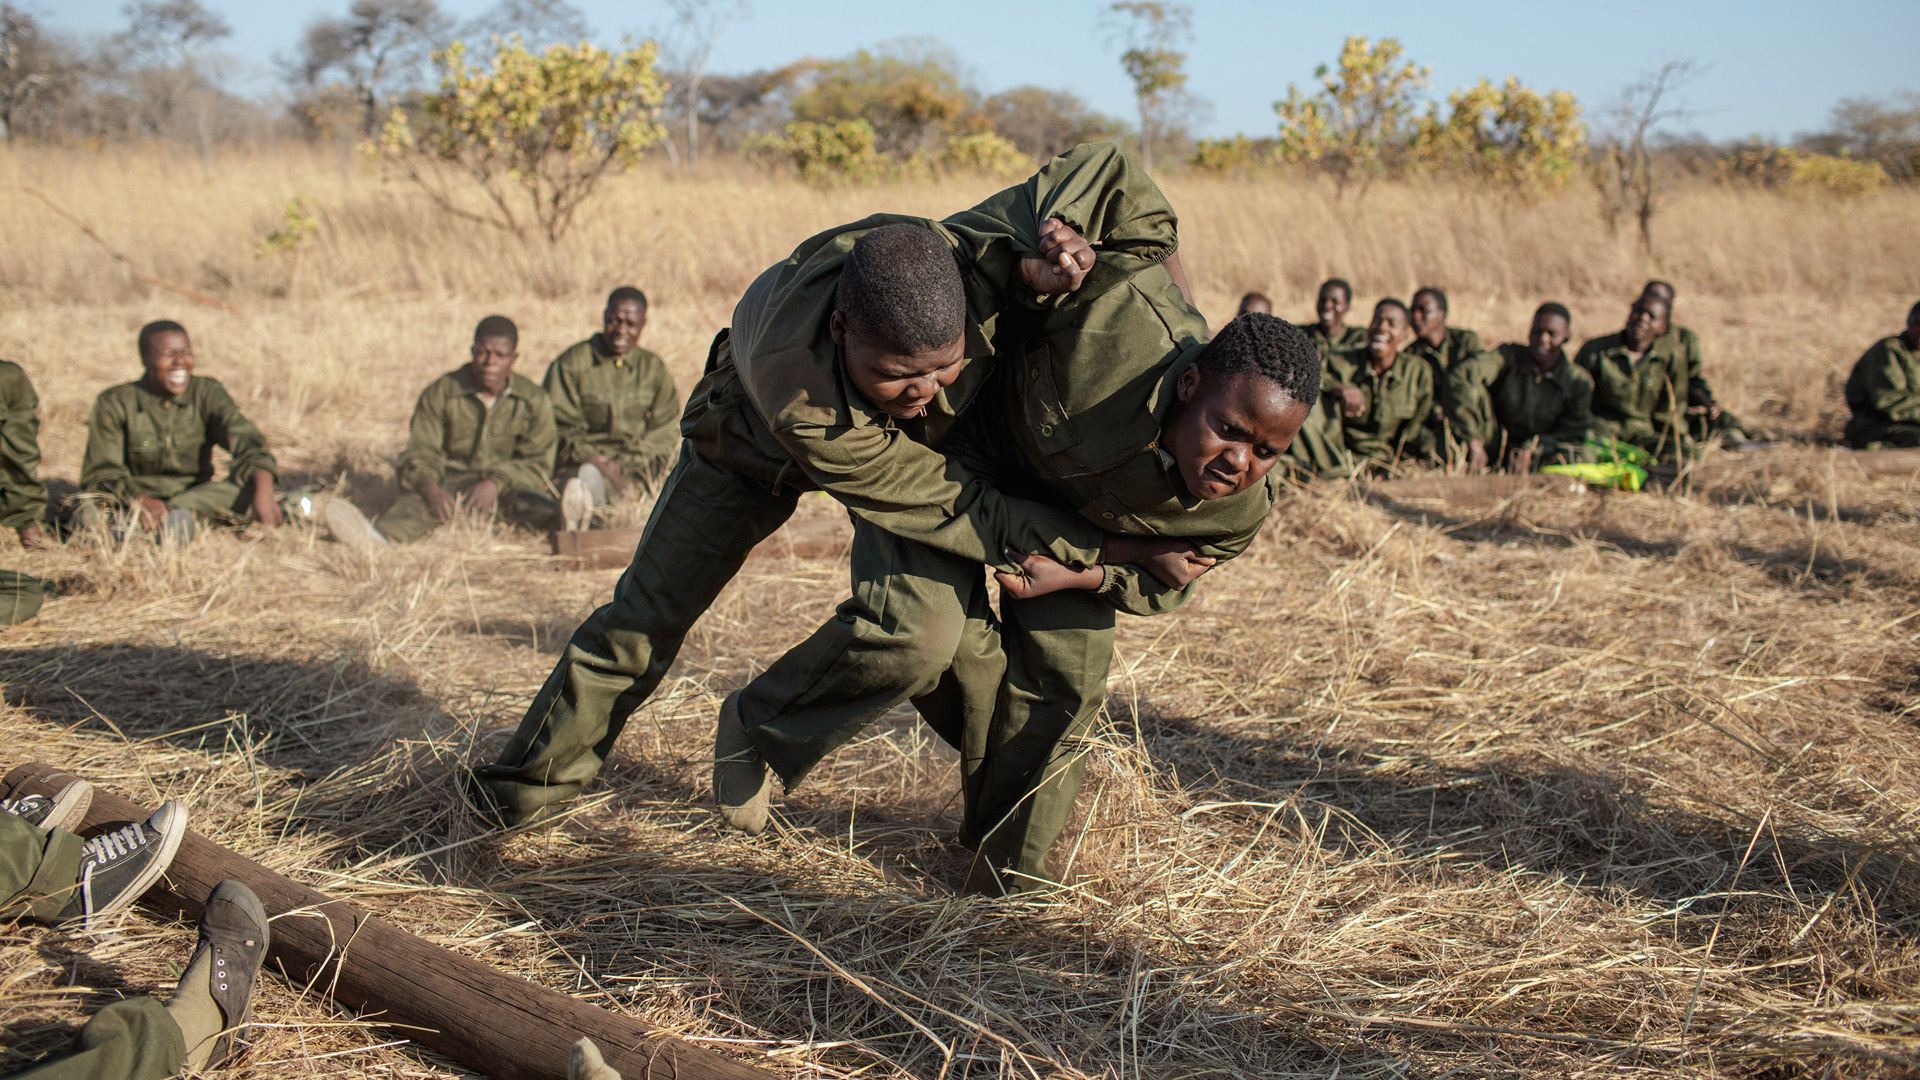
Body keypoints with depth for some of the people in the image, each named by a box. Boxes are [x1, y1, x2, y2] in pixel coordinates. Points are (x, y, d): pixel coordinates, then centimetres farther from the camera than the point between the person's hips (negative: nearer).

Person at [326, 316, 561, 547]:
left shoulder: (534, 400, 1)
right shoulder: (439, 393, 0)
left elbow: (537, 462, 0)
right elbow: (420, 455, 0)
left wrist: (495, 483, -20)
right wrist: (431, 489, -25)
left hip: (508, 483, 3)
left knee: (530, 503, -35)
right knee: (416, 501, -38)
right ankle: (379, 535, -69)